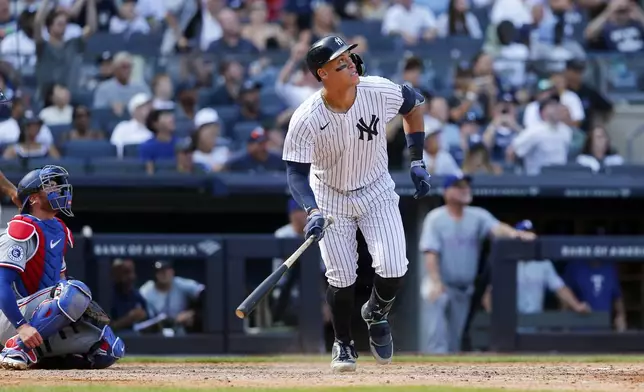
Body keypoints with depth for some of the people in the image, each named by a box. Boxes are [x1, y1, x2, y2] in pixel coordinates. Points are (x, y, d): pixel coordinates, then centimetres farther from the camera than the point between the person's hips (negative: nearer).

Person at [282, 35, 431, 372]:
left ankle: (376, 314, 23)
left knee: (393, 271, -11)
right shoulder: (306, 119, -27)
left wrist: (417, 161, 2)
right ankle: (343, 345, 25)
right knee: (342, 278, -2)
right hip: (331, 198, -1)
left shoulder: (380, 92, -21)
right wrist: (312, 212, -40)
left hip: (376, 192, 1)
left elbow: (413, 104, 0)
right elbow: (296, 172, -23)